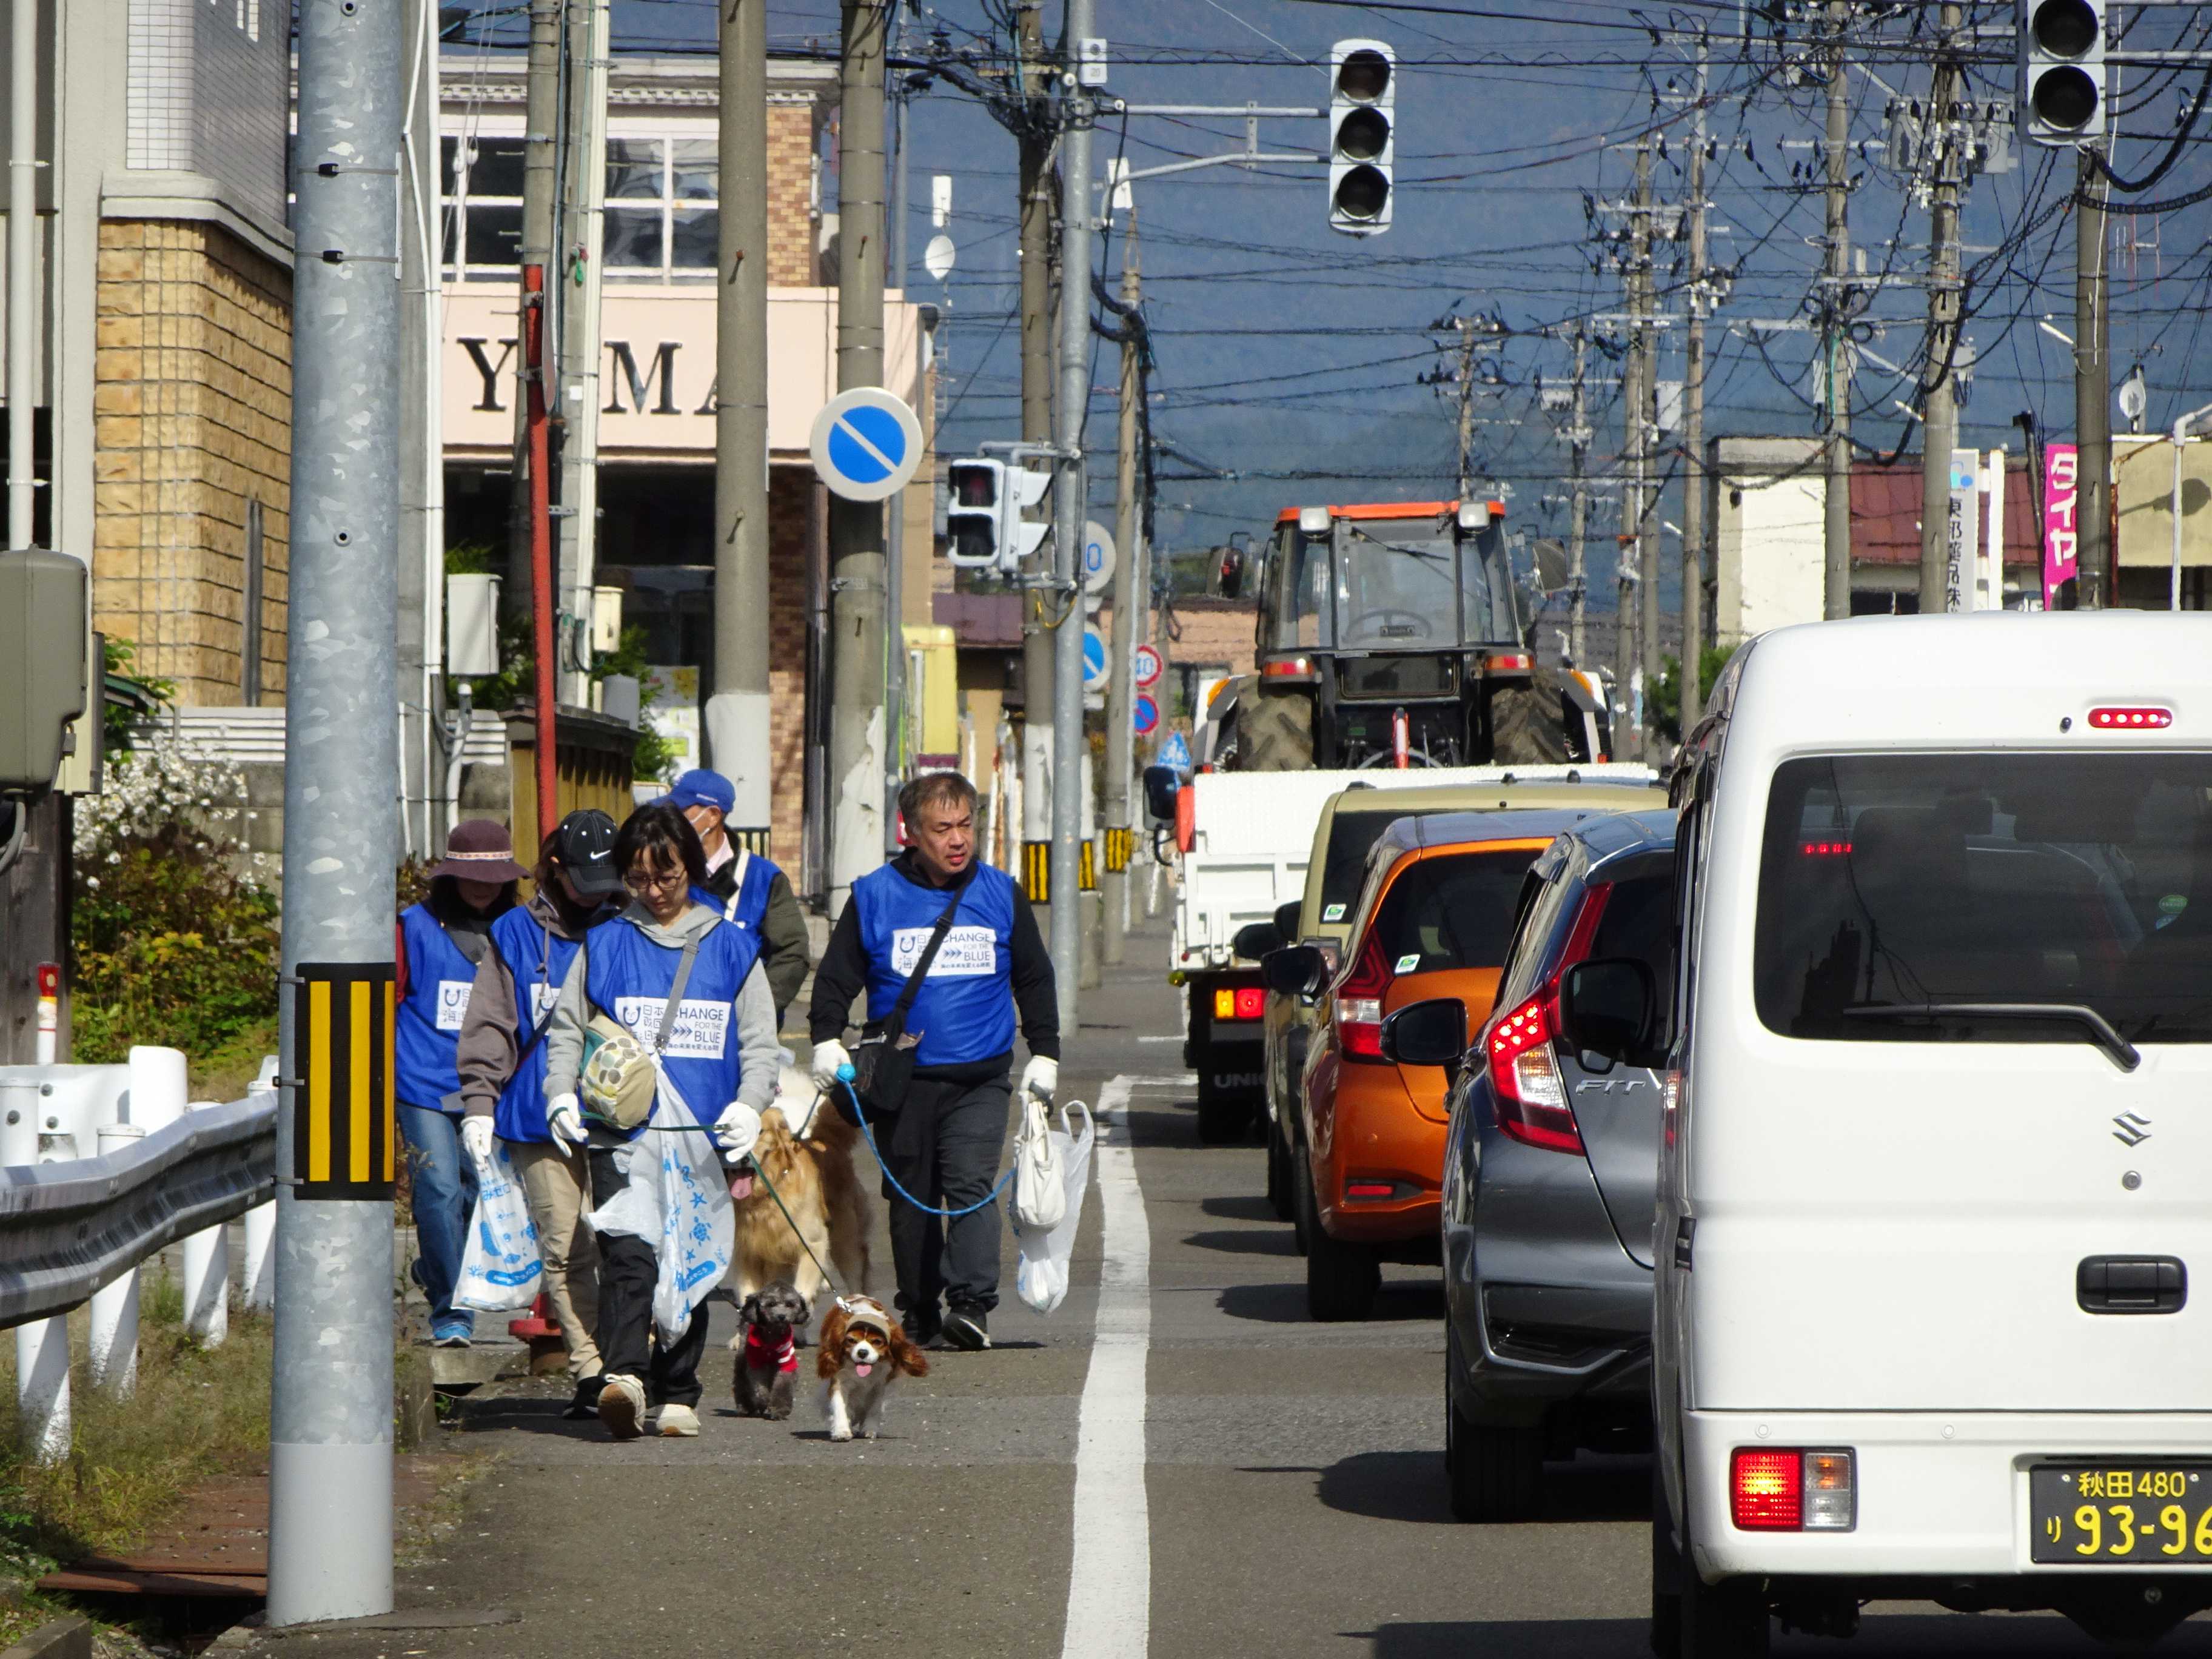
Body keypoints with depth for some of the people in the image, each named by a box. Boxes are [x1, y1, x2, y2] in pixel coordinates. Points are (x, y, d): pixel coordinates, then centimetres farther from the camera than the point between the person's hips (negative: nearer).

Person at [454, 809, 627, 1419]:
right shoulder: (516, 936, 9)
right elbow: (489, 1026, 10)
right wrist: (479, 1101, 1)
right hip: (539, 1121, 1)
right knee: (564, 1250, -1)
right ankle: (589, 1373, 2)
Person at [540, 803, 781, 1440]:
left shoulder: (731, 949, 12)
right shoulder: (603, 946, 12)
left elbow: (760, 1044, 12)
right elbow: (566, 1029, 15)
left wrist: (748, 1106, -6)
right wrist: (561, 1096, -2)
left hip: (704, 1134, 2)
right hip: (621, 1130, -2)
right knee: (628, 1250, -20)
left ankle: (675, 1394, 12)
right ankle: (623, 1376, -35)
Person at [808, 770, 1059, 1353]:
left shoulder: (1001, 895, 8)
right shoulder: (875, 896, 3)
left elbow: (1034, 979, 17)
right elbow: (837, 975, 8)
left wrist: (1044, 1053, 11)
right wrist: (827, 1038, -6)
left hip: (981, 1079, -1)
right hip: (903, 1080, 1)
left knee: (970, 1185, -16)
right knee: (911, 1200, 6)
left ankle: (971, 1304, -22)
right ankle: (919, 1313, 17)